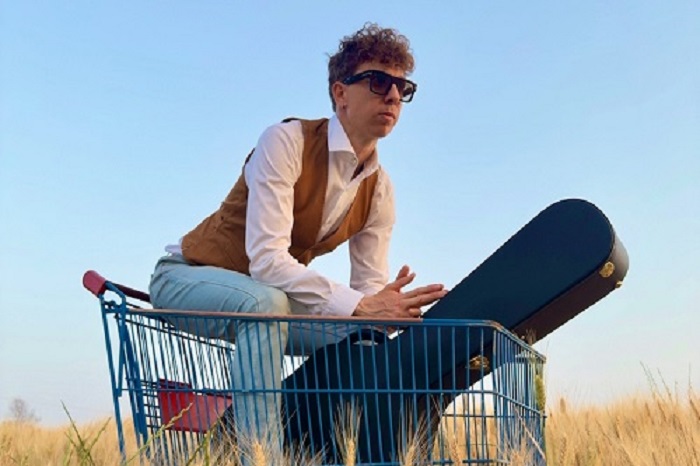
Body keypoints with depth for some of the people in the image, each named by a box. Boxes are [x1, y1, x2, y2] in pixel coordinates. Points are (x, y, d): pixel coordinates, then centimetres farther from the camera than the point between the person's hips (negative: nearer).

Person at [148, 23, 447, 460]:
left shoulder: (379, 190, -3)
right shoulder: (287, 142, -24)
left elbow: (370, 288, -5)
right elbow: (266, 259, -33)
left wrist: (387, 304, -29)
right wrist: (358, 305, -41)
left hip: (267, 298, 7)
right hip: (188, 277, -6)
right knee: (266, 302, -37)